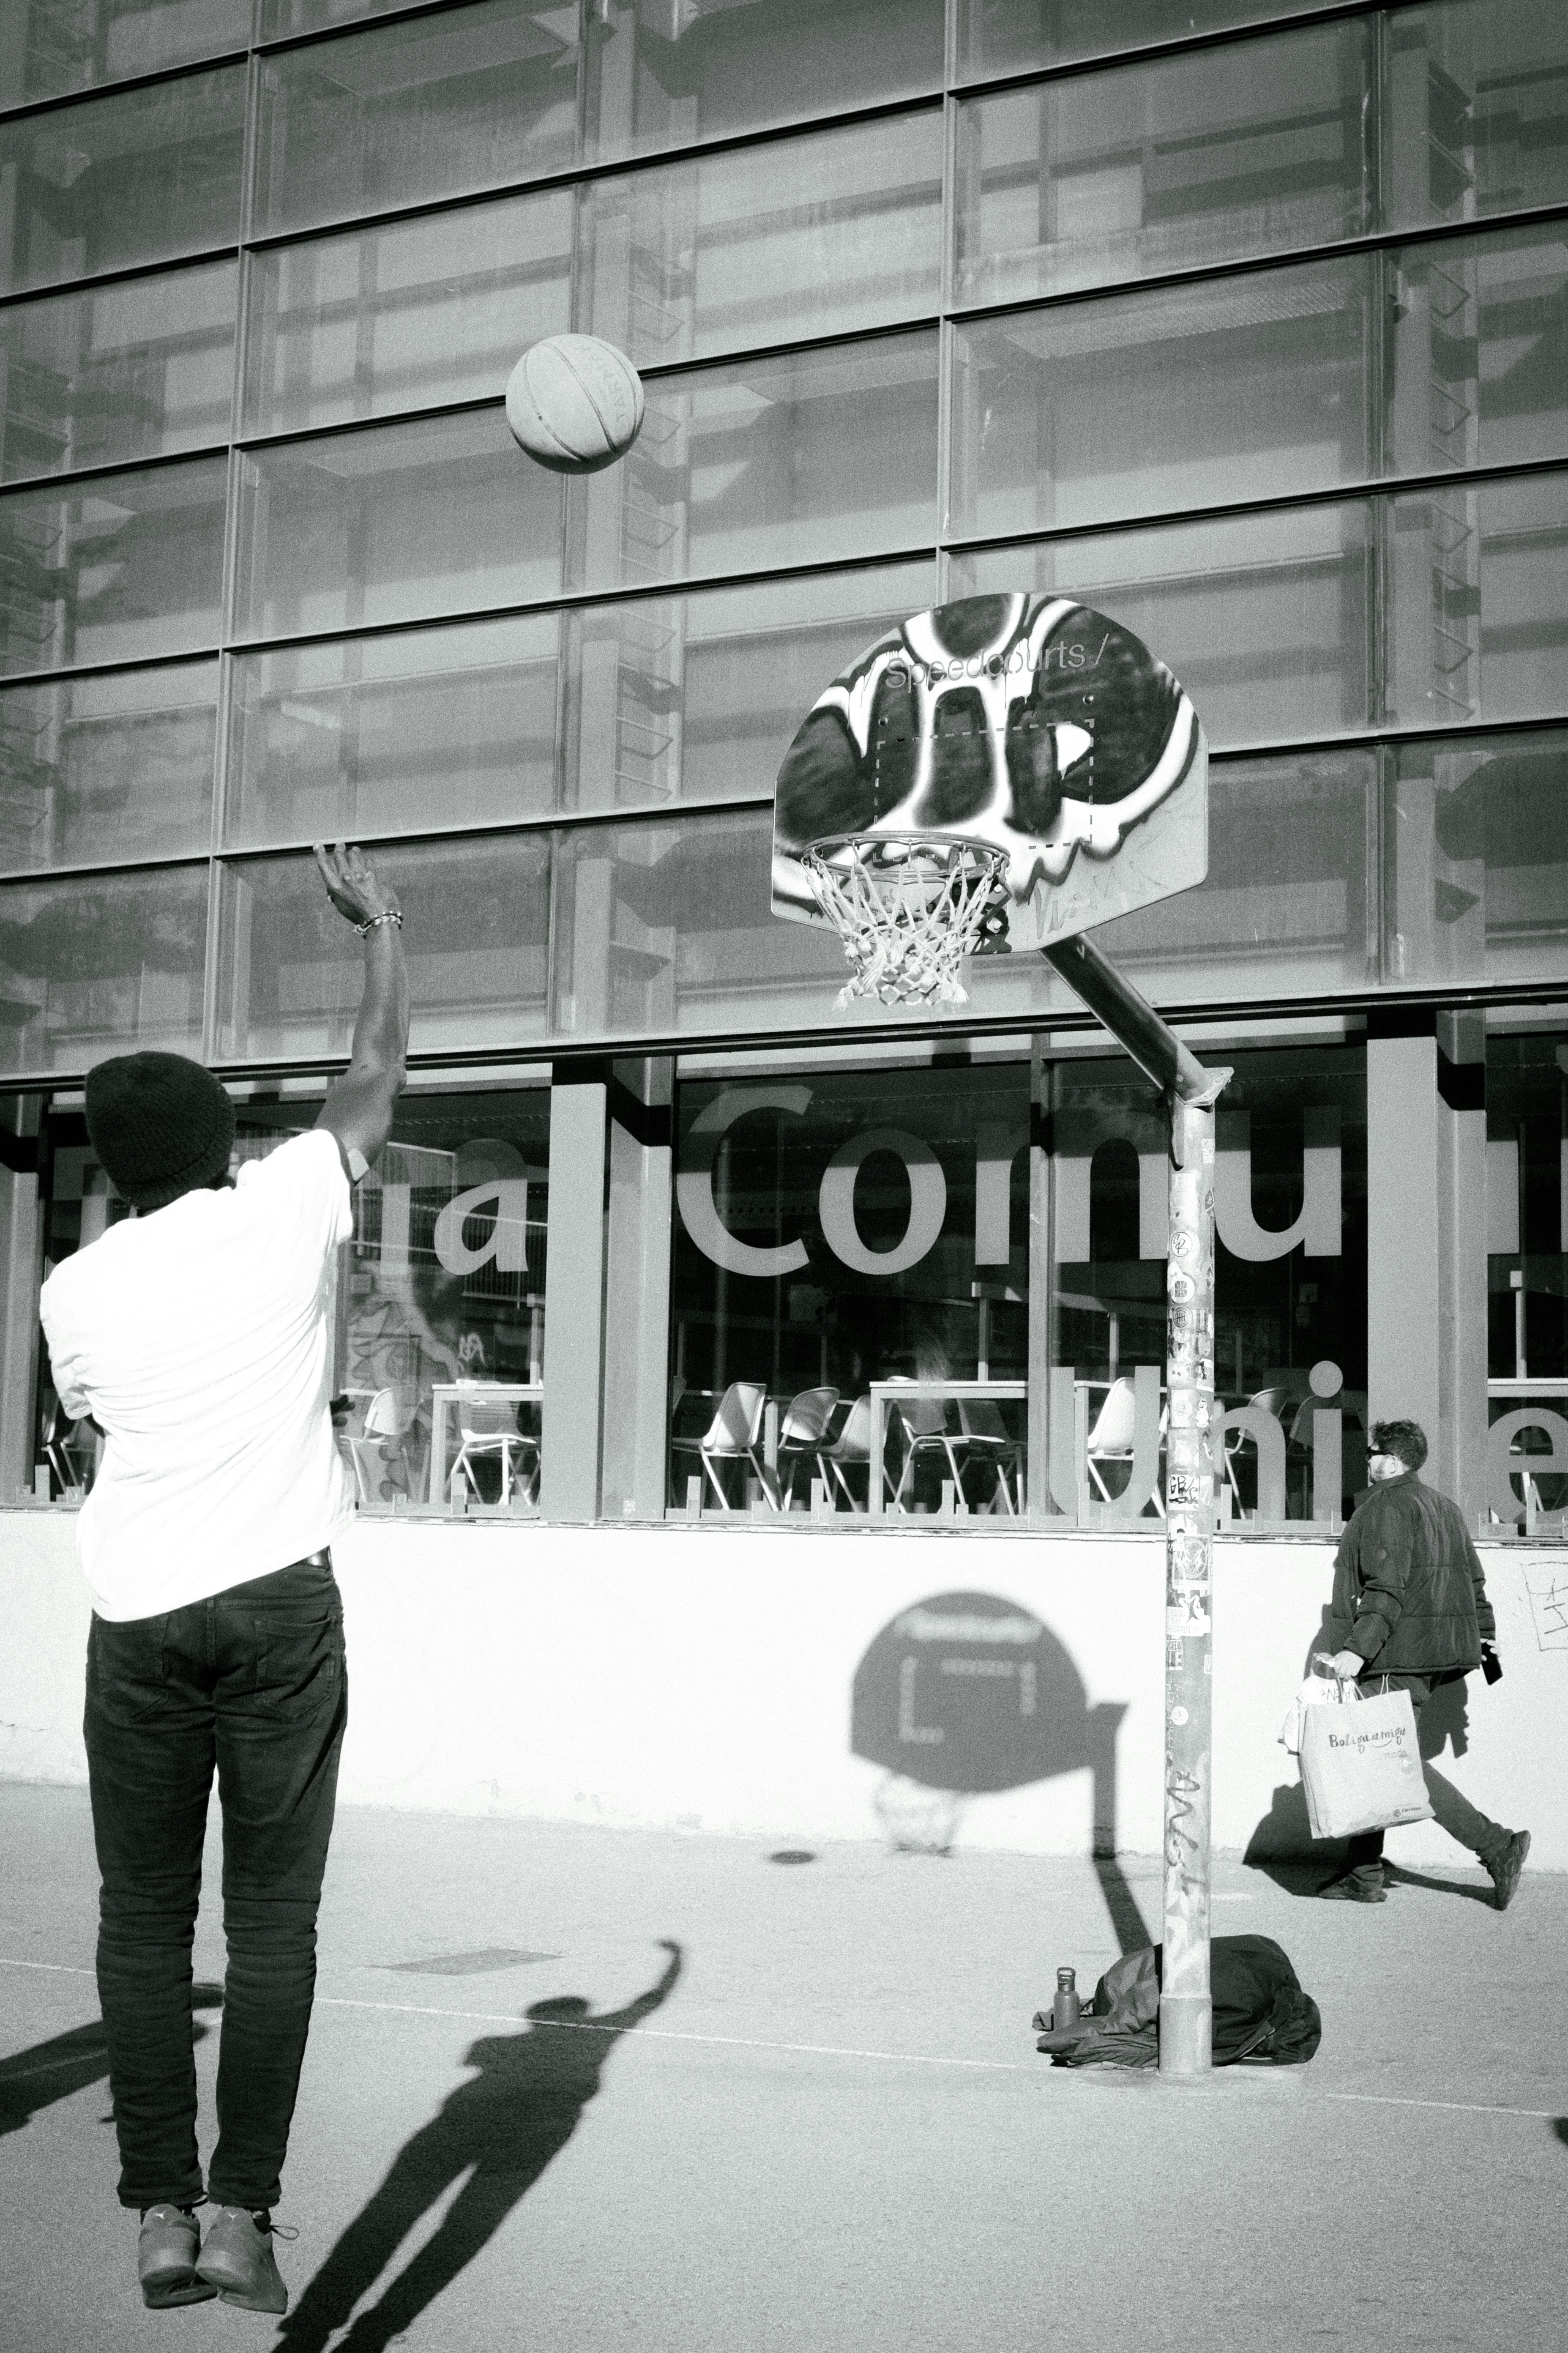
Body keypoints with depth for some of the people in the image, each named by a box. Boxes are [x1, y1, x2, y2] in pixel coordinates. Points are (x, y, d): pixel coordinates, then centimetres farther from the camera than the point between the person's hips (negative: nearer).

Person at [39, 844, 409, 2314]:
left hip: (137, 1614, 2)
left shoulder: (76, 1289, 8)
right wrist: (382, 926, 30)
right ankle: (242, 2218, 1)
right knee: (271, 1920, 3)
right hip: (277, 1599, -2)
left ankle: (161, 2219, 9)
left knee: (143, 1918, 9)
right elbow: (377, 1077, 17)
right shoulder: (283, 1207, 3)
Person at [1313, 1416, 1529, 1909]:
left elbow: (1386, 1588, -22)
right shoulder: (1443, 1507, 18)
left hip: (1398, 1655, -10)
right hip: (1440, 1651, 10)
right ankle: (1363, 1876, 14)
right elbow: (1474, 1582, 21)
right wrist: (1484, 1639, 26)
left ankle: (1497, 1846, -13)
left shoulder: (1386, 1506, -11)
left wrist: (1359, 1649, -27)